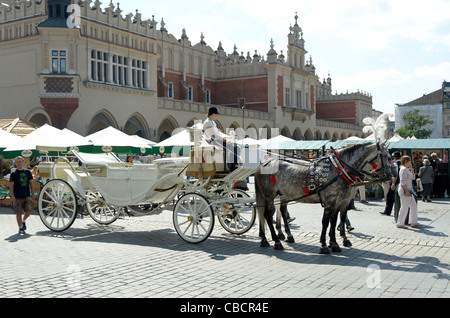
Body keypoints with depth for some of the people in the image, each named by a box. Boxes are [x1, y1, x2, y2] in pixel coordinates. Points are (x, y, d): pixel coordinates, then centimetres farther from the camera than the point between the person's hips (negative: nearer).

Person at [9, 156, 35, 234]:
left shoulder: (27, 172, 8)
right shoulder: (13, 174, -1)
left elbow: (31, 183, 13)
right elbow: (11, 186, -5)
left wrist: (32, 194, 8)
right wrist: (12, 196, -16)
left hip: (27, 196, 2)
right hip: (17, 197, -2)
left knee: (29, 211, -7)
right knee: (18, 213, 1)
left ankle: (23, 220, 22)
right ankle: (20, 227, 14)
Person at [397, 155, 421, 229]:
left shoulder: (407, 169, 16)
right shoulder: (404, 169, -14)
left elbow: (413, 177, 21)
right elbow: (402, 181, -20)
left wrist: (411, 169, 12)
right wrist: (406, 191, -23)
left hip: (409, 190, 10)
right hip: (404, 190, -10)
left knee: (414, 206, 13)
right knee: (404, 207, -6)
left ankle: (414, 222, 20)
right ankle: (400, 224, 0)